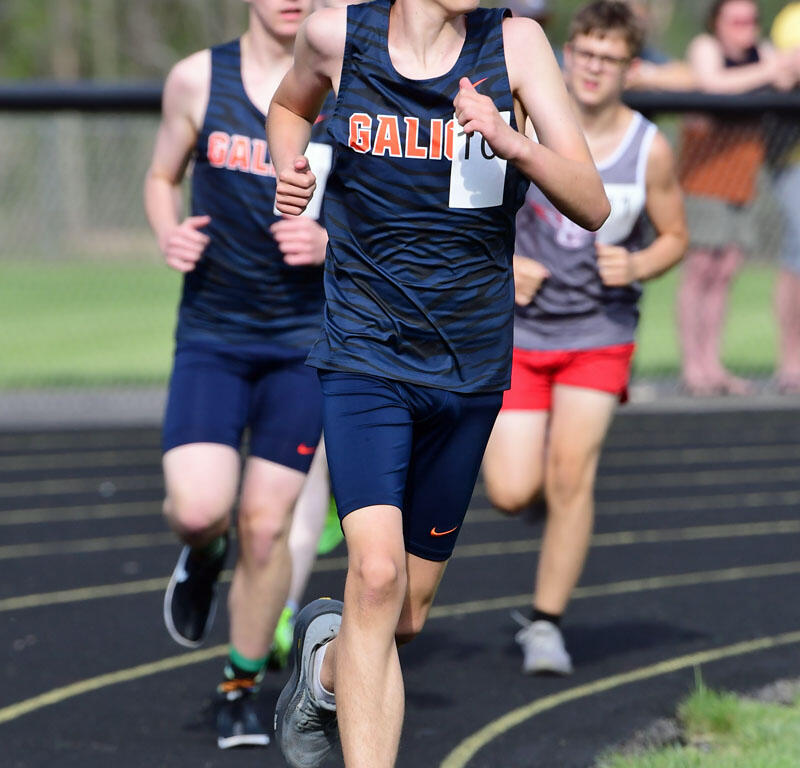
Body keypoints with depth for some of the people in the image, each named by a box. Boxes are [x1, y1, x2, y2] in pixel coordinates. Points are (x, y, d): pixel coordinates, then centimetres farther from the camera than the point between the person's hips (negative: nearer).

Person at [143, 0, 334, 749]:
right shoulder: (197, 79, 0)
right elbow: (162, 176, 15)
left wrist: (331, 242, -17)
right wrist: (169, 233, -6)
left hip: (305, 339, 0)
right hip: (210, 333, 0)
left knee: (265, 524, 0)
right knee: (198, 509, -17)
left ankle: (242, 685, 21)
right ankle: (202, 555, 22)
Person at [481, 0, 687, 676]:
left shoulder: (650, 149, -7)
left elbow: (675, 236, 6)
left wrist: (637, 267, -15)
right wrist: (502, 263, -11)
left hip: (600, 331, -1)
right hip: (521, 328, 1)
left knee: (571, 475, -14)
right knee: (512, 495, -6)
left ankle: (546, 622, 1)